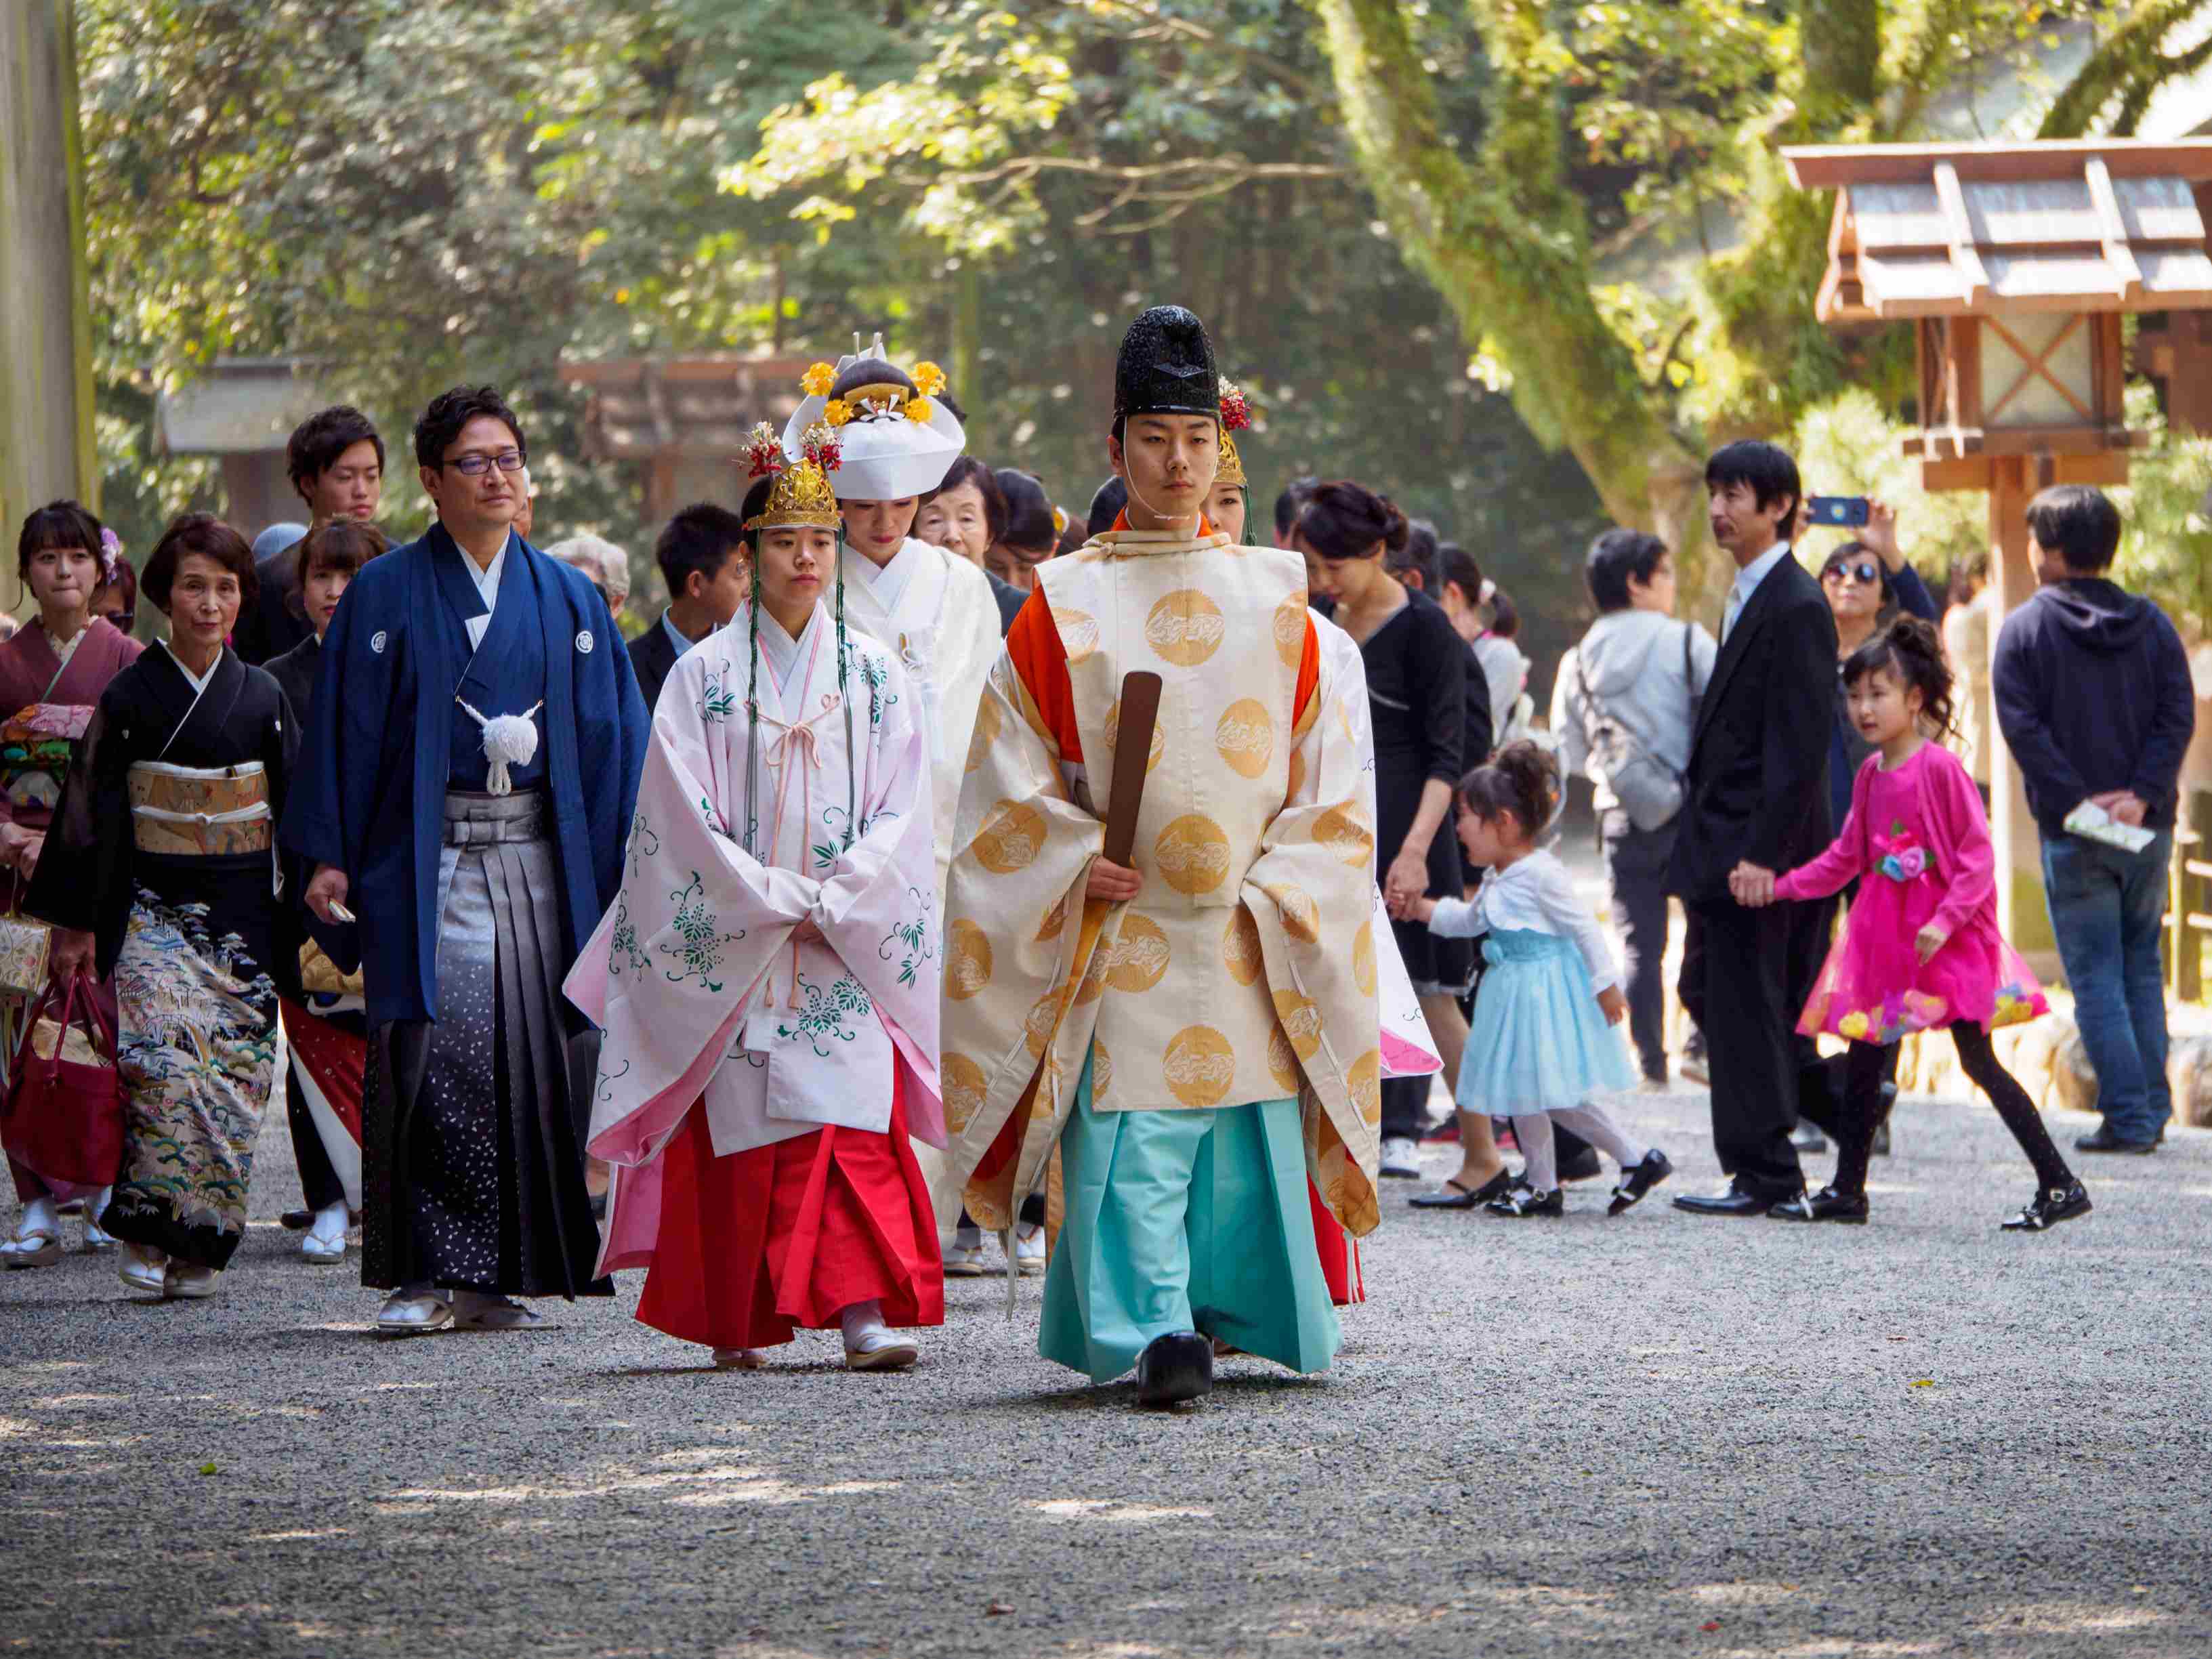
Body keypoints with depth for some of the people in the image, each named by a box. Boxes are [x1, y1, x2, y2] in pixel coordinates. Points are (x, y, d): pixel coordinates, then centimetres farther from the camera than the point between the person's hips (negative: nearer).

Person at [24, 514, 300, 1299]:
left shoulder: (262, 697, 7)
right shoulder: (132, 696, 1)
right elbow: (92, 812, 2)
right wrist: (77, 924, -1)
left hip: (241, 913, 2)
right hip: (154, 909, -2)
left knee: (234, 1073, -3)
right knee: (161, 1060, -19)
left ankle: (198, 1248, 7)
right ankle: (148, 1235, -14)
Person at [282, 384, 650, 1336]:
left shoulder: (566, 597, 13)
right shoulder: (386, 595, 4)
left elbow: (613, 735, 12)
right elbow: (346, 730, 2)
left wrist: (629, 864, 4)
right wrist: (328, 856, -6)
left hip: (539, 856, 3)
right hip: (426, 858, -3)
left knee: (529, 1063, 1)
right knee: (429, 1059, -11)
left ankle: (492, 1277, 8)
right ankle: (427, 1274, -10)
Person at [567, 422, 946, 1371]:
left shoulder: (873, 675, 8)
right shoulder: (705, 674, 3)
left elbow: (901, 810, 3)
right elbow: (684, 812, -3)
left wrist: (833, 901, -10)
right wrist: (777, 898, -11)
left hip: (853, 939, 1)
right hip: (730, 937, -1)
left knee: (855, 1117, -11)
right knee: (739, 1132, -1)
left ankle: (863, 1313, -18)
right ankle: (734, 1324, 10)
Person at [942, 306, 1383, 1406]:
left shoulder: (1274, 600, 9)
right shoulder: (1065, 606, 4)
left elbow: (1325, 775, 9)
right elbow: (1012, 773, 4)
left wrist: (1279, 891, -3)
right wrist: (1076, 864, -10)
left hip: (1249, 933, 2)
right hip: (1117, 927, -2)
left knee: (1248, 1132, 2)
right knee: (1129, 1134, -13)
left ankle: (1233, 1305, 16)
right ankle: (1155, 1327, -20)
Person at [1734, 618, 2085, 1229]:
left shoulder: (1940, 768, -12)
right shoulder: (1869, 776, 10)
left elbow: (1978, 855, -14)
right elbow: (1845, 858, 18)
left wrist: (1944, 922, -22)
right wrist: (1777, 885, 9)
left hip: (1946, 941, -7)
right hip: (1884, 936, 8)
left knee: (1977, 1059, -9)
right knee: (1865, 1057, 9)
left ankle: (2060, 1185, -4)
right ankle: (1846, 1190, 19)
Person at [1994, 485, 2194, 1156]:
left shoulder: (2025, 628, -5)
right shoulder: (2151, 623, 6)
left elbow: (2023, 727, -14)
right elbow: (2178, 716, -2)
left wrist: (2076, 799, -15)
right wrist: (2141, 794, -9)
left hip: (2073, 834, -4)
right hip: (2148, 829, 4)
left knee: (2096, 979, 0)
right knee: (2143, 970, 16)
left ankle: (2129, 1118, -5)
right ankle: (2151, 1109, 14)